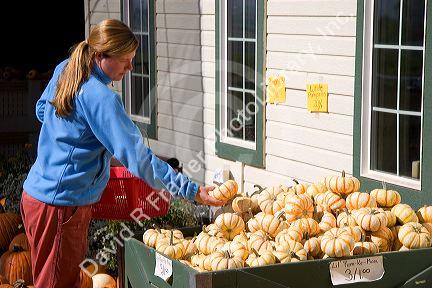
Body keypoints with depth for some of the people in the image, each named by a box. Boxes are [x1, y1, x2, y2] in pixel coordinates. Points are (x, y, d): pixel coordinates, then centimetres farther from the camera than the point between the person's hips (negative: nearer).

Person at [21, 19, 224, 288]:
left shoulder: (64, 71, 4)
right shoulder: (101, 99, -22)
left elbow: (42, 109, 25)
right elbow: (139, 160, -25)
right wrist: (194, 192, -23)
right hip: (60, 206, -9)